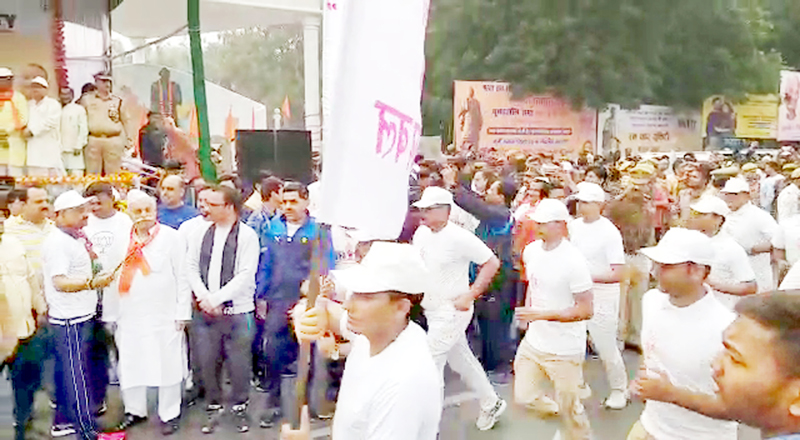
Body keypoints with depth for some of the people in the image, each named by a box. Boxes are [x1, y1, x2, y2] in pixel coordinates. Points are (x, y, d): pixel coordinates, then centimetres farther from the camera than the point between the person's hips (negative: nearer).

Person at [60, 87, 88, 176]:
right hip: (59, 150, 4)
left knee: (76, 174, -10)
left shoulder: (79, 109, 4)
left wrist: (78, 146, -8)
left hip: (74, 150, -4)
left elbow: (83, 128, -1)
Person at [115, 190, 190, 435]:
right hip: (131, 315, 4)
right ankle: (135, 410, 31)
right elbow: (117, 275, 8)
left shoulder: (170, 236, -3)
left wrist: (182, 312, -6)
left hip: (164, 314, -3)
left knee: (167, 365, 4)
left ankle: (169, 414, 19)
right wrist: (115, 314, 4)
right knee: (131, 364, 12)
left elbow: (182, 276, -4)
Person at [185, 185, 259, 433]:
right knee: (207, 362, 9)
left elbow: (246, 275, -12)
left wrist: (215, 298, -13)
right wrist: (204, 298, -6)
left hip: (237, 311, -4)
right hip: (205, 311, 4)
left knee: (238, 363, 4)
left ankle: (240, 407, 24)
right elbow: (191, 267, 7)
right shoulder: (201, 233, 8)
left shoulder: (247, 236, -6)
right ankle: (213, 407, 27)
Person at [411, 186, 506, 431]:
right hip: (432, 309, 8)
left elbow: (492, 263, -15)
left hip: (452, 311, -7)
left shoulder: (459, 237, -19)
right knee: (461, 361, 19)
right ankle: (492, 403, 38)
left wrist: (469, 295, -18)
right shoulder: (421, 233, 2)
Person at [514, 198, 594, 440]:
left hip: (564, 349, -6)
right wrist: (527, 308, 7)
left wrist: (542, 314, -26)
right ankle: (557, 411, 41)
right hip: (533, 341, 7)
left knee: (569, 408, 7)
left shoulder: (573, 261, -21)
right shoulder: (532, 250, 0)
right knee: (524, 396, 15)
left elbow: (586, 310, -20)